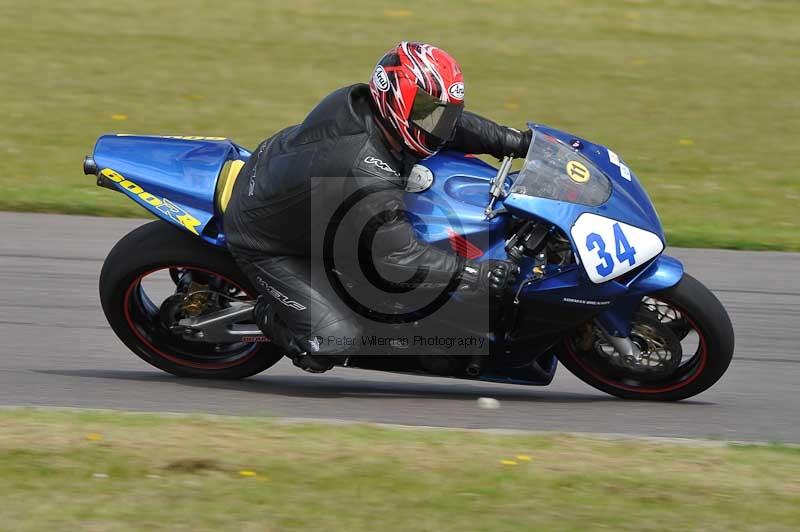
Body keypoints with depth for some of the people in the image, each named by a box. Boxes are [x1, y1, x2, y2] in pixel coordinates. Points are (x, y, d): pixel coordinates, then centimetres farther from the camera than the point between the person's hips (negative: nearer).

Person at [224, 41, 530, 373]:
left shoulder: (359, 100, -17)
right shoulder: (369, 183, -40)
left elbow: (441, 120, 1)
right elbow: (401, 258, -32)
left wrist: (512, 141, -2)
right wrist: (478, 275, -29)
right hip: (264, 243, -9)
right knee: (334, 343, -13)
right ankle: (270, 315, 15)